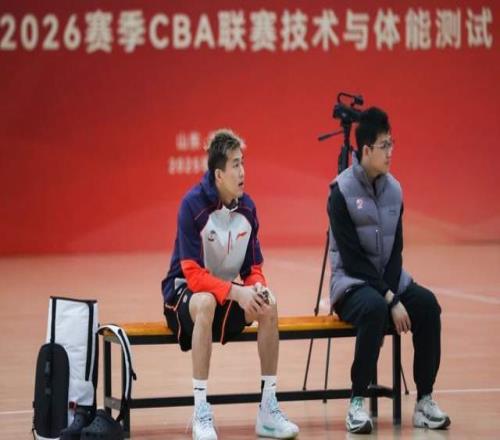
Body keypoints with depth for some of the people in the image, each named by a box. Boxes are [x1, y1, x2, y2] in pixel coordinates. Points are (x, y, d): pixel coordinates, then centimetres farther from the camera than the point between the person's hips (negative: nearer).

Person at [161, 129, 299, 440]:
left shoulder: (247, 207, -4)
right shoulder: (193, 205, -21)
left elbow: (254, 268, 3)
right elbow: (193, 274, -24)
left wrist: (257, 287, -20)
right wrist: (236, 292, -35)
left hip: (228, 293, 5)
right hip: (185, 292, -5)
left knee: (269, 306, -23)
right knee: (206, 303, -39)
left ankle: (269, 410, -17)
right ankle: (201, 413, -35)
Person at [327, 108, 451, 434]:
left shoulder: (393, 189, 5)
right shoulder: (342, 191, -11)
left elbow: (396, 250, 4)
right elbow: (352, 257, -16)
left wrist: (394, 294, -13)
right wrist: (391, 300, -21)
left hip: (389, 279, 5)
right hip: (352, 282, -5)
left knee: (427, 304, -23)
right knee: (375, 308, -36)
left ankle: (424, 401, -18)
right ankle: (357, 403, -27)